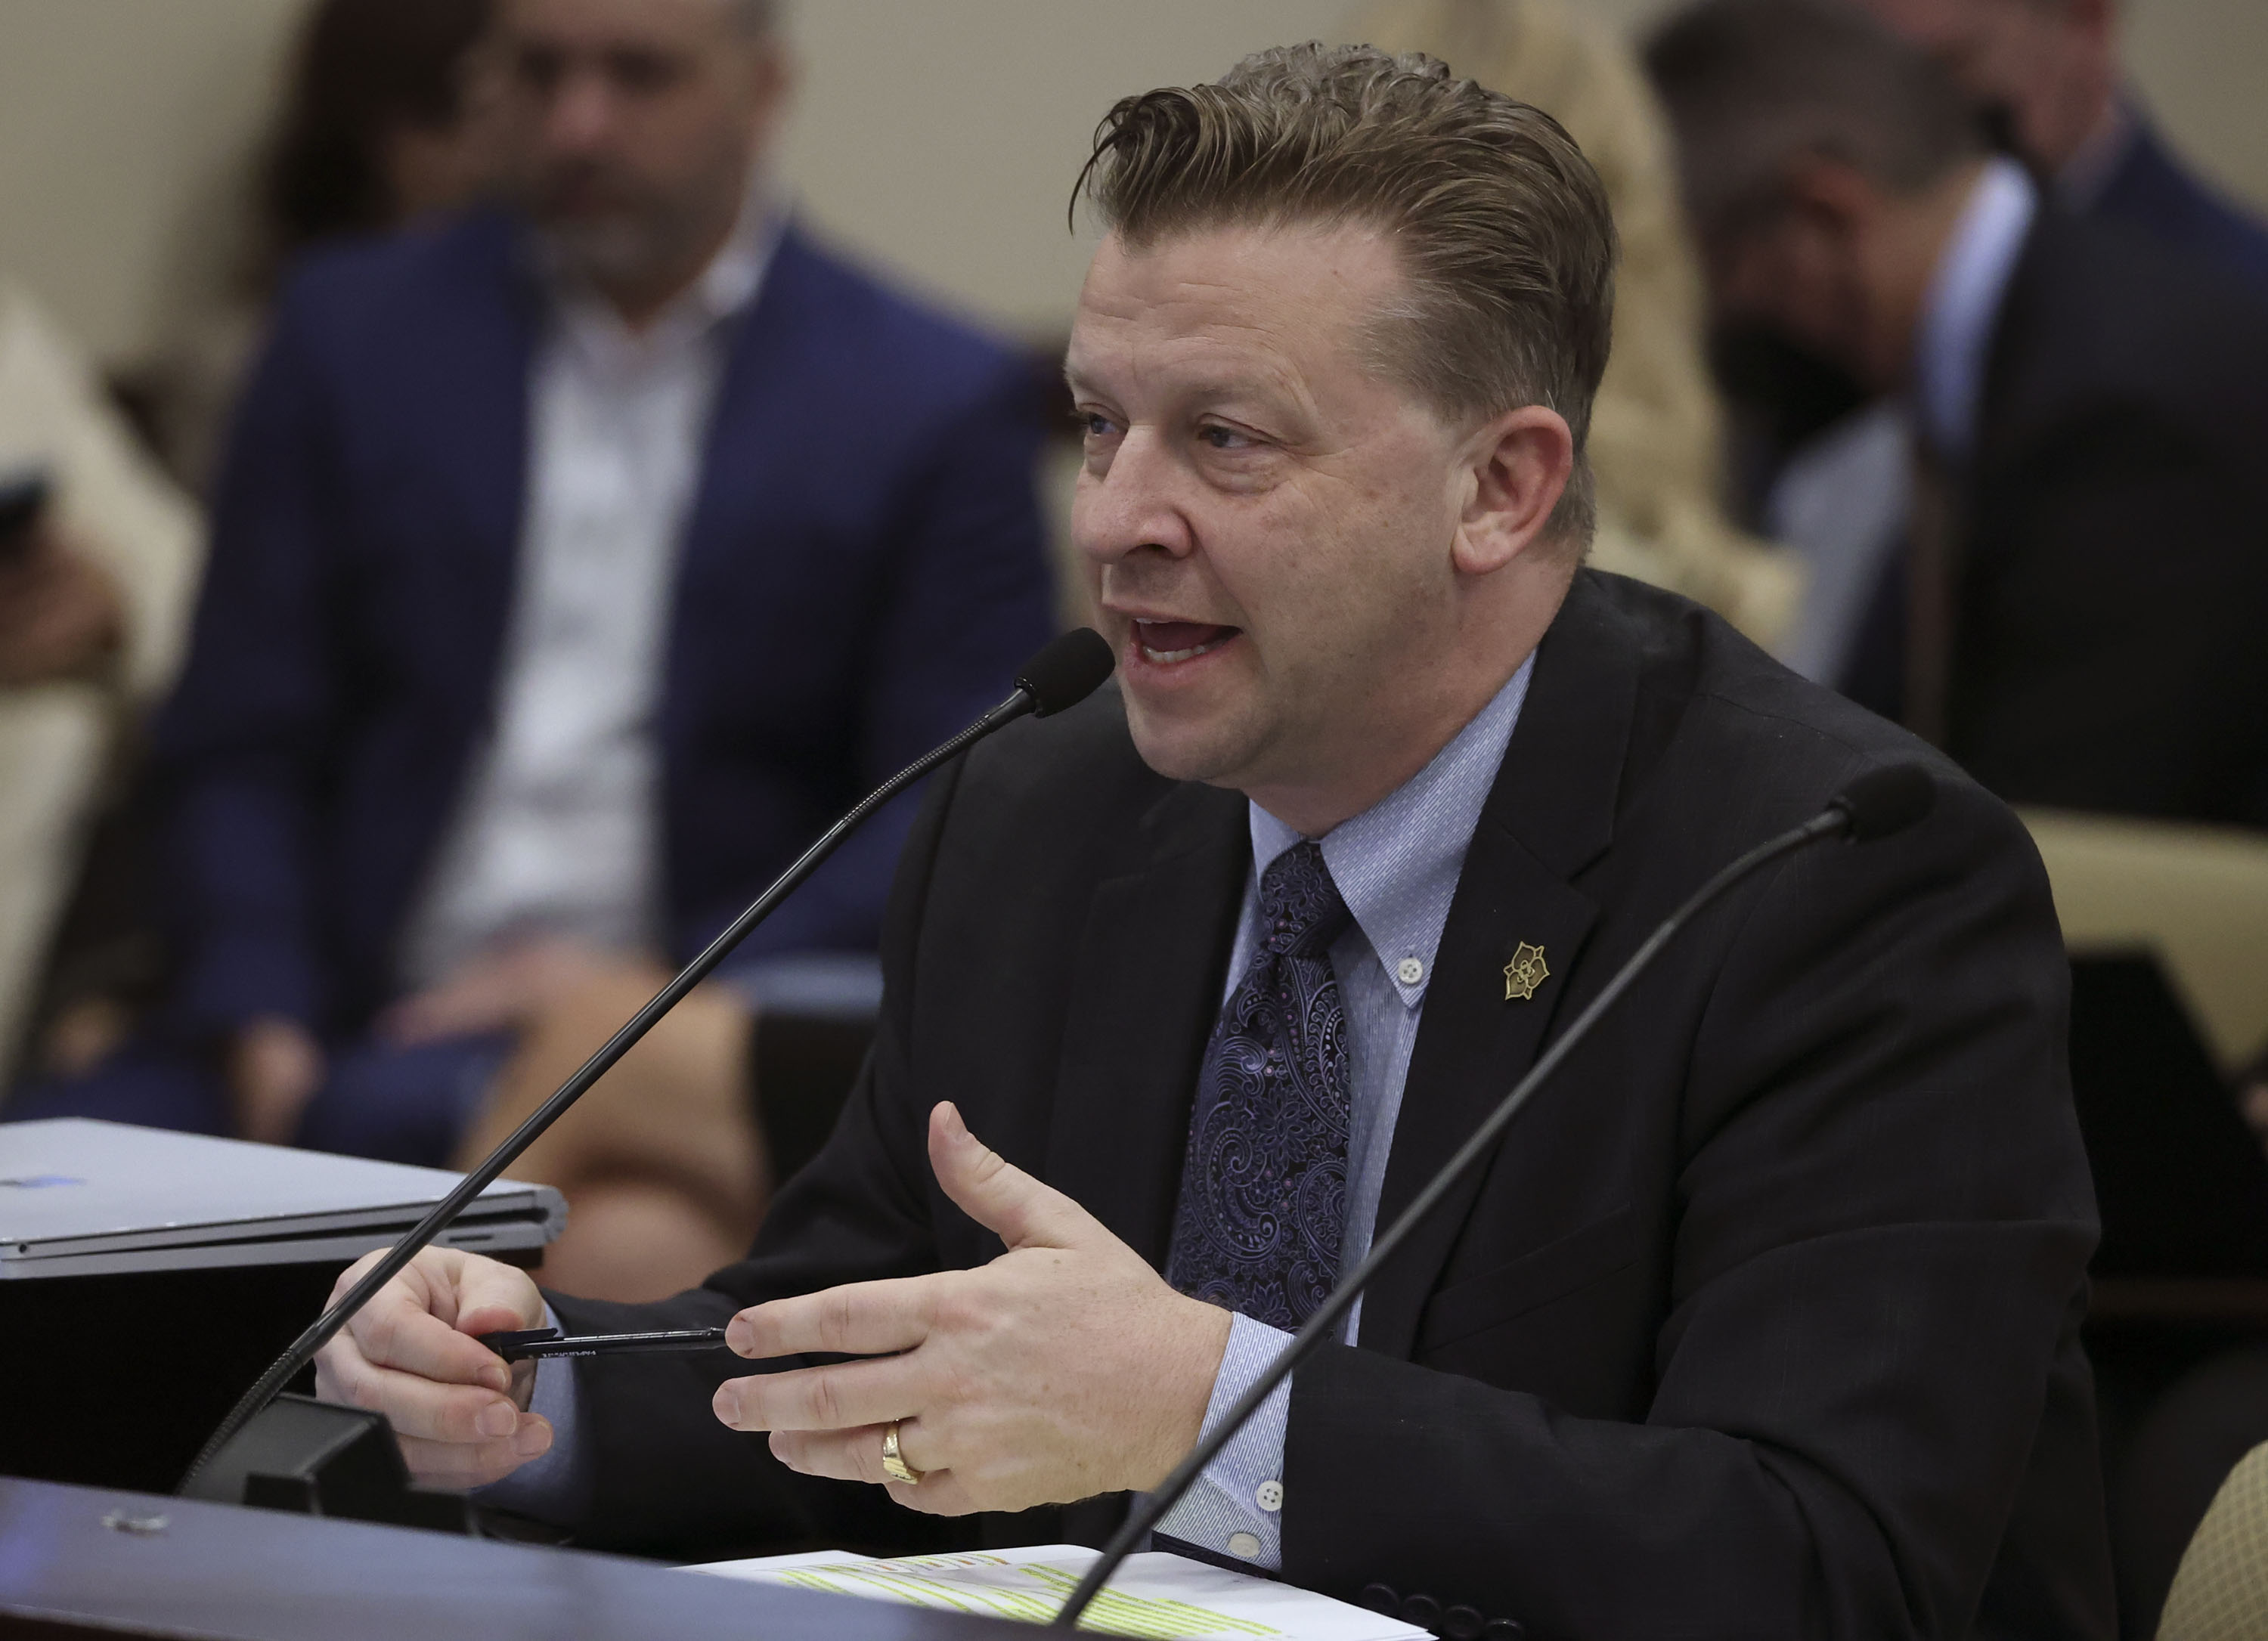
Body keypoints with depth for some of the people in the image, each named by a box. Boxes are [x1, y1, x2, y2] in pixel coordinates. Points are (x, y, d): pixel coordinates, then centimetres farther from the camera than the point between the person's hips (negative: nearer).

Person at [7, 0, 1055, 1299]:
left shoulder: (936, 405, 8)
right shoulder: (357, 331, 16)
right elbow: (240, 754, 13)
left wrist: (669, 1000, -11)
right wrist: (265, 1035, -5)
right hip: (338, 1046, 3)